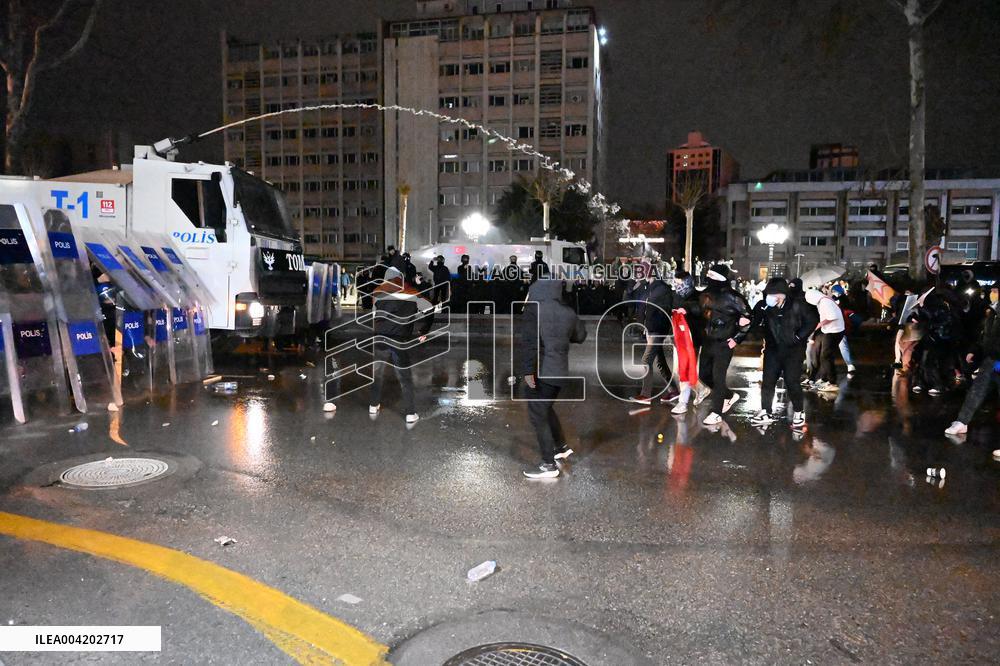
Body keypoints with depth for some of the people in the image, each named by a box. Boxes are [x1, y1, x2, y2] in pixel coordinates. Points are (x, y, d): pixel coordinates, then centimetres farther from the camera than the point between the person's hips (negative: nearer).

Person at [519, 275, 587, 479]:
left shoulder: (533, 309, -10)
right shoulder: (568, 312, 7)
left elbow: (529, 342, -20)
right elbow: (580, 336, 21)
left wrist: (528, 370, -20)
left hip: (541, 371, -7)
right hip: (561, 371, 7)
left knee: (538, 416, 0)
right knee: (546, 409, 26)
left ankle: (549, 465, 2)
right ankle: (561, 447, 38)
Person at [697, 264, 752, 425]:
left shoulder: (732, 297, -14)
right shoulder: (706, 294, 3)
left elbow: (748, 317, -8)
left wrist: (737, 338, -9)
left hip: (724, 344, -7)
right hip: (708, 342, 7)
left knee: (718, 377, -3)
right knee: (704, 374, 14)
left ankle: (716, 413, 9)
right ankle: (730, 395, 35)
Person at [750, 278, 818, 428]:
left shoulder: (797, 305, -13)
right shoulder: (764, 306, -6)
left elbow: (813, 320, -6)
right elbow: (756, 322, 5)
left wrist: (799, 336, -9)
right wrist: (765, 335, -10)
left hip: (793, 350, -3)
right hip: (773, 348, 4)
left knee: (792, 382, -3)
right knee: (768, 381, 5)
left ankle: (799, 412, 15)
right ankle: (766, 412, 16)